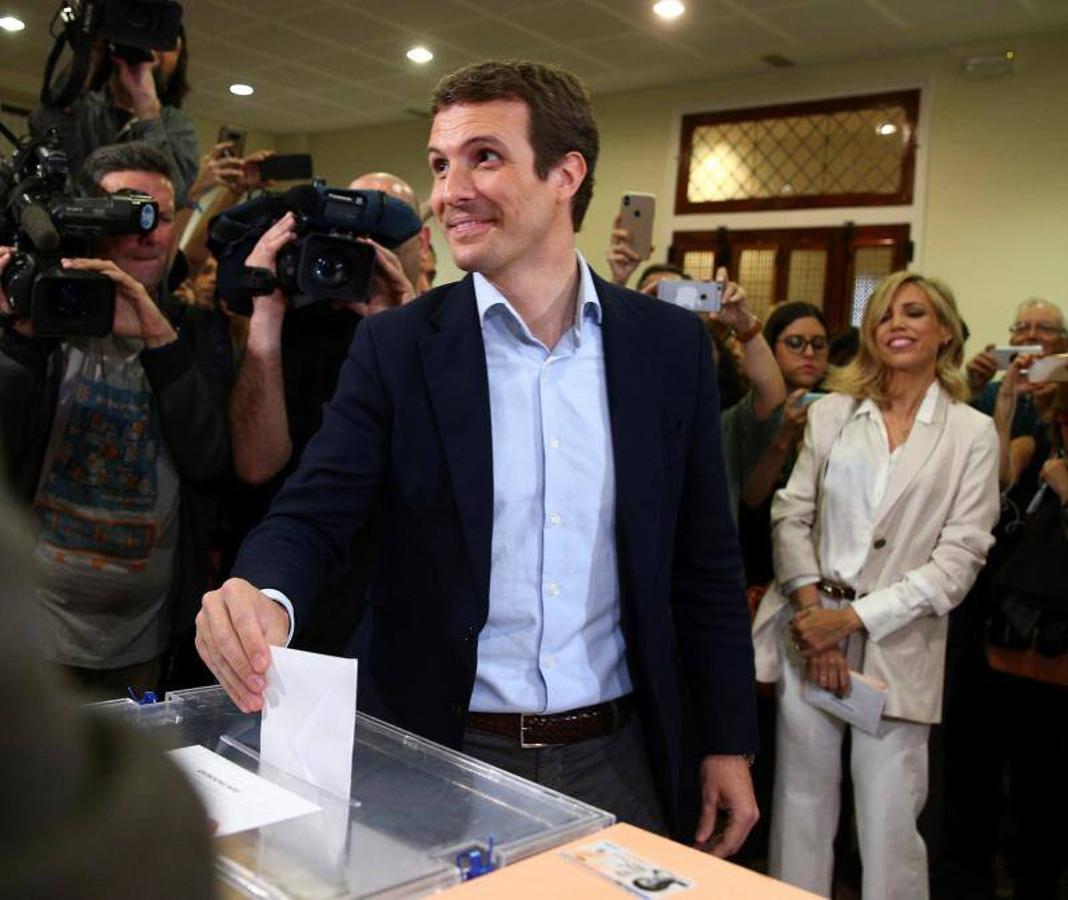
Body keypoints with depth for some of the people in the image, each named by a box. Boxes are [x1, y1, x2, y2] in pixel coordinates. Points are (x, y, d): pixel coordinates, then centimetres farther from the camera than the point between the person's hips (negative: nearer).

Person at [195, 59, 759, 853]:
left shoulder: (671, 345, -1)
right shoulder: (395, 348, -4)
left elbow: (705, 560, 3)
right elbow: (313, 516, -9)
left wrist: (727, 743, 4)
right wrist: (265, 597, -32)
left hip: (617, 759, 2)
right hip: (437, 760, -1)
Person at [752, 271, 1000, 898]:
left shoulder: (973, 433, 3)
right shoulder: (832, 413, 9)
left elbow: (961, 558, -4)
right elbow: (791, 514, 4)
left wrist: (854, 617, -11)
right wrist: (812, 610, -10)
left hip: (898, 645, -2)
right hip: (811, 630, 2)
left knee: (889, 822, 0)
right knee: (802, 806, 9)